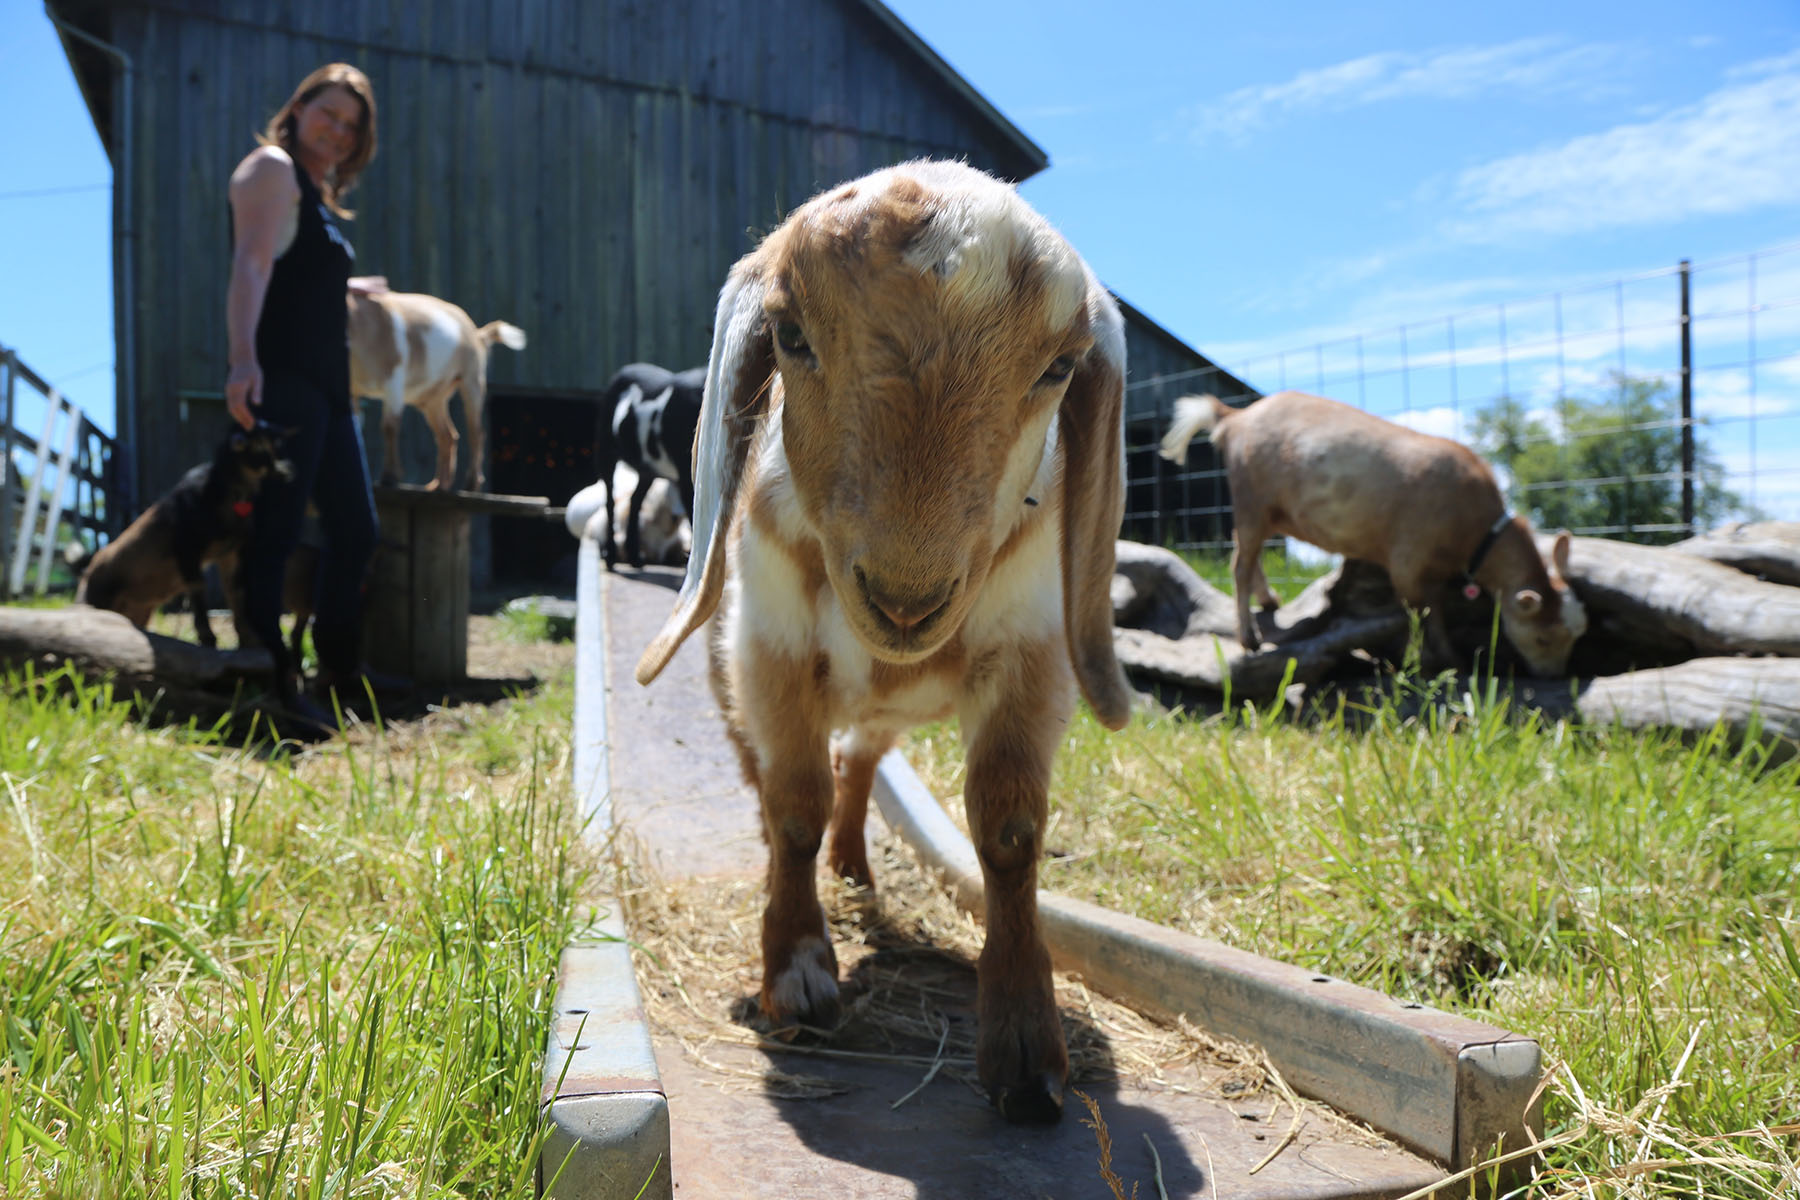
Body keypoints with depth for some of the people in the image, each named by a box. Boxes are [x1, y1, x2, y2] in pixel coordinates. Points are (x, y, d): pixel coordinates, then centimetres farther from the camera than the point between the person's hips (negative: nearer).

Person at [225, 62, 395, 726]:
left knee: (356, 528, 10)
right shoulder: (272, 167, -1)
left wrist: (352, 287, 49)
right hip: (281, 377, -10)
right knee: (276, 529, -10)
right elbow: (250, 265, -15)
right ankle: (270, 682, -8)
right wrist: (243, 358, -28)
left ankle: (338, 670, 18)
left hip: (326, 383, 10)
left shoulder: (316, 191, 25)